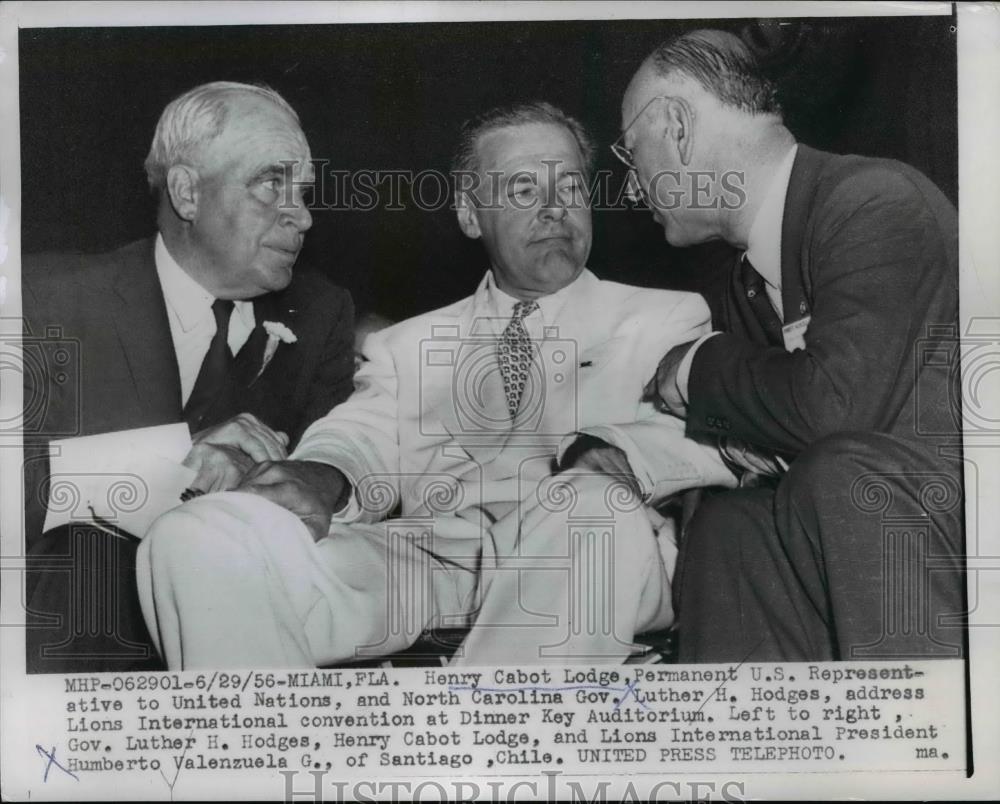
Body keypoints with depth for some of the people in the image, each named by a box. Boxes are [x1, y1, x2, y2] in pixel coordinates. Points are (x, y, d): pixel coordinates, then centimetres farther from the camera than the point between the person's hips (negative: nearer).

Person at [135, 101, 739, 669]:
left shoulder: (671, 318, 20)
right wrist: (317, 477, -15)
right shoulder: (407, 345, 26)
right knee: (196, 539, -23)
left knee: (592, 506, -39)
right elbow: (361, 440, 11)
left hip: (592, 557, -1)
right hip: (422, 550, 2)